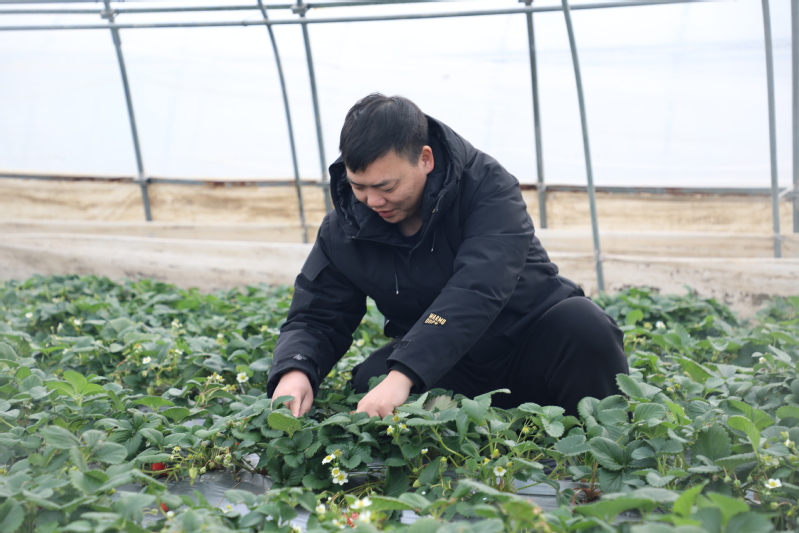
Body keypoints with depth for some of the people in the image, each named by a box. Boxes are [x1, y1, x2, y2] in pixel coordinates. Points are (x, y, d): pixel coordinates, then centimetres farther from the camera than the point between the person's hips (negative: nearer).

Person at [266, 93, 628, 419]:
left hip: (532, 346, -3)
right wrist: (295, 371, -30)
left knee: (581, 324, -32)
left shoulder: (487, 186, -21)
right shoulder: (343, 229, -7)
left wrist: (404, 374, -48)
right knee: (369, 382, -24)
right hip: (449, 370, 3)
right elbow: (315, 317, -4)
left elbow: (477, 290, -36)